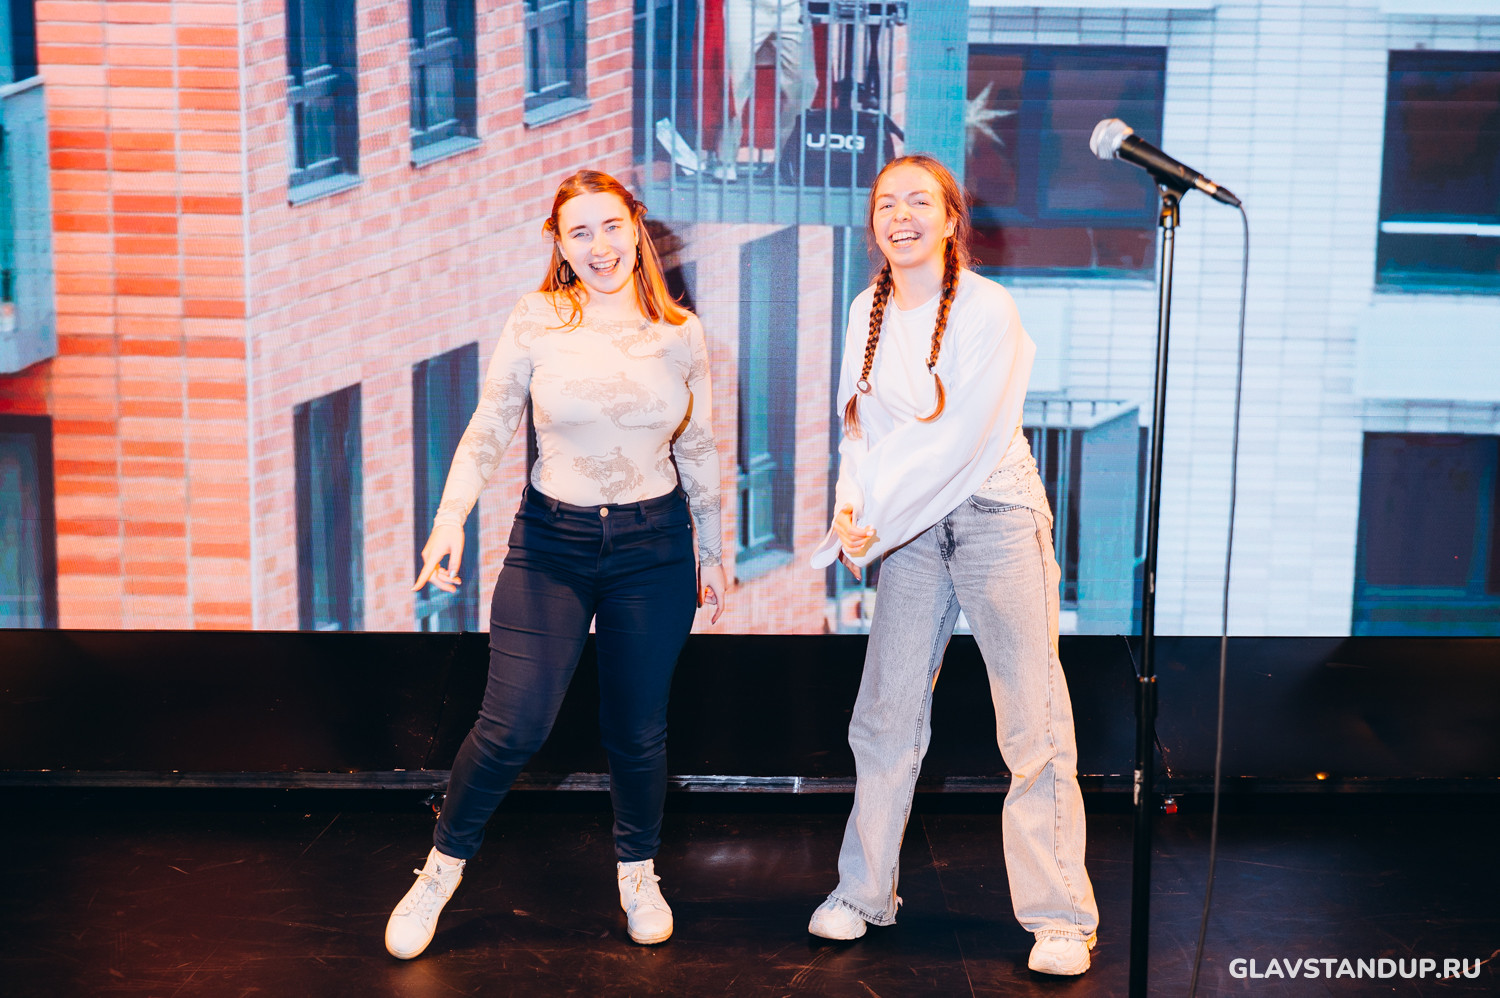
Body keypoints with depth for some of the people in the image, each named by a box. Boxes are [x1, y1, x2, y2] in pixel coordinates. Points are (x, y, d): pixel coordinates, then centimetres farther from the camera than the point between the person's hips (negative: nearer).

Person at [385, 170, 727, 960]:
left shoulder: (680, 333, 0)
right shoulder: (536, 322, -5)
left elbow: (699, 451, 9)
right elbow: (488, 429, -3)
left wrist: (711, 553, 12)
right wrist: (451, 517, -17)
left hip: (654, 546, 2)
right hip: (551, 542, -1)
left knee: (638, 729, 11)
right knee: (513, 724, -7)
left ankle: (638, 870, 35)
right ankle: (442, 866, 17)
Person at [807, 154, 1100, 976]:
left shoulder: (987, 308, -13)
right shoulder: (868, 310, 5)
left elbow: (957, 438, -18)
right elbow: (860, 423, 8)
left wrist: (872, 514, -16)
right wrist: (852, 505, -10)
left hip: (994, 514, -5)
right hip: (911, 524, 5)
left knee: (1033, 720, -3)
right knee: (885, 711, 8)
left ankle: (1059, 917, 6)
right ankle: (864, 892, 22)